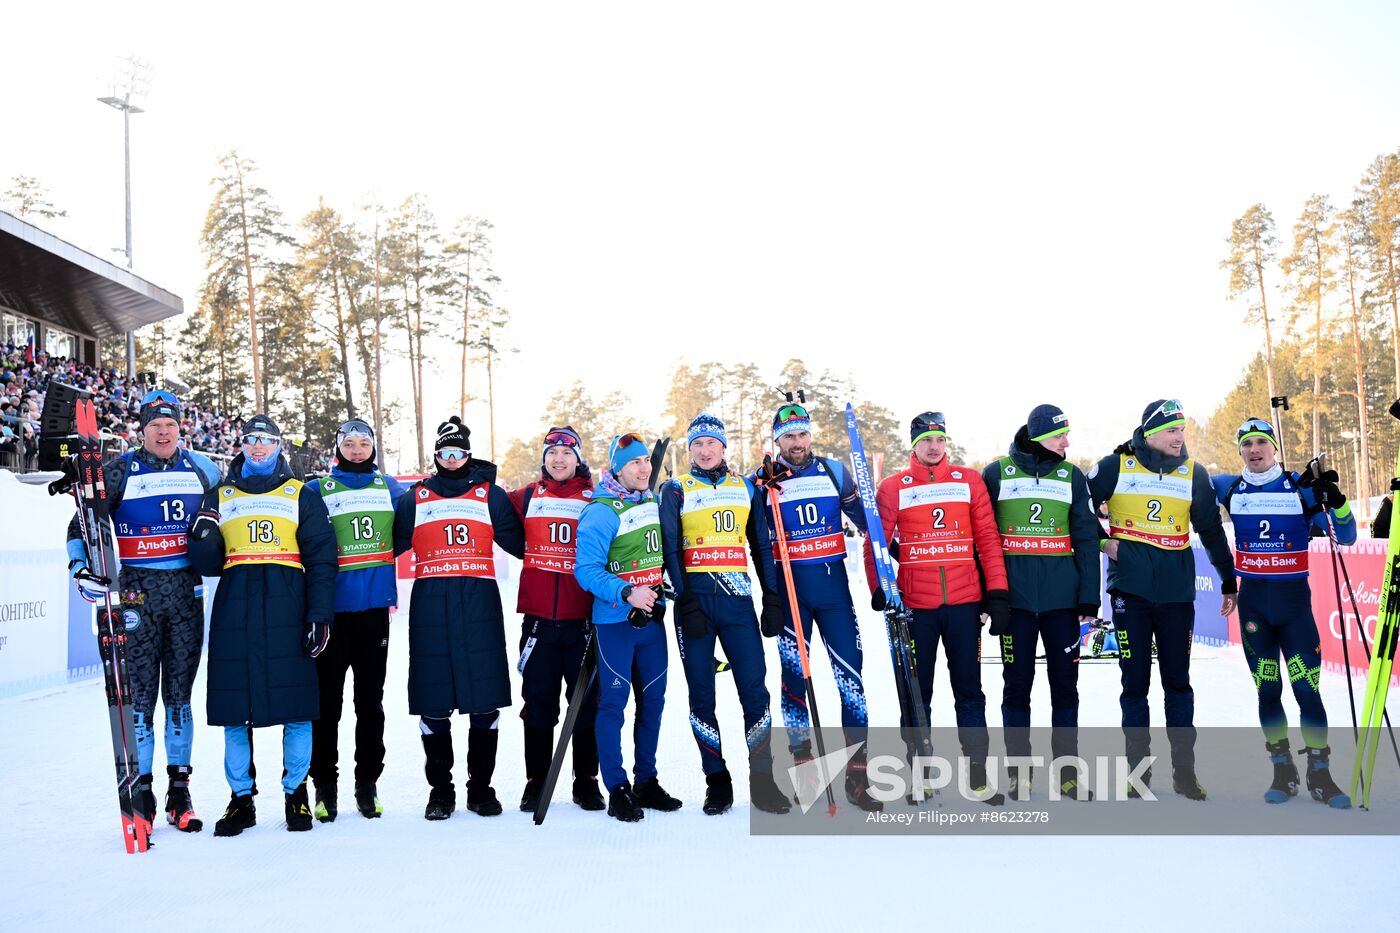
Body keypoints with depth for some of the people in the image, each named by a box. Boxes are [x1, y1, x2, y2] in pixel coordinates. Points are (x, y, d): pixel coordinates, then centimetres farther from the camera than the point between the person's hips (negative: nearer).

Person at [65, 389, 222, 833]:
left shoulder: (201, 469, 9)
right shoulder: (120, 472, 0)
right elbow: (81, 526, 0)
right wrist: (81, 568, -13)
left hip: (186, 589, 3)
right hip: (136, 589, -2)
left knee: (180, 693, 8)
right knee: (139, 693, -2)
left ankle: (179, 790, 16)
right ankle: (140, 790, 8)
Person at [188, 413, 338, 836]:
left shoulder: (303, 496, 11)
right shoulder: (219, 496, 18)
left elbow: (321, 559, 4)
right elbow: (208, 564, 13)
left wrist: (320, 616, -6)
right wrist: (204, 535, -9)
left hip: (287, 611, -2)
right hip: (234, 612, 2)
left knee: (296, 705, -2)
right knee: (234, 706, 3)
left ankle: (296, 793, 12)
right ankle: (241, 798, 15)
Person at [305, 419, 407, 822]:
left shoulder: (390, 487, 11)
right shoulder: (318, 490, 4)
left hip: (375, 606, 2)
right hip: (331, 607, -2)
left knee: (371, 700, 8)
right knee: (327, 700, 2)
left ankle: (367, 783, 18)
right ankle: (325, 785, 14)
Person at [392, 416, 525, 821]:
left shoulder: (490, 494, 13)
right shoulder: (414, 497, 14)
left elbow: (520, 543, 10)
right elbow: (389, 545, 12)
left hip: (479, 603, 0)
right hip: (430, 605, 1)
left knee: (485, 698, 0)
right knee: (432, 701, 2)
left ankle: (480, 786, 13)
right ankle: (440, 788, 16)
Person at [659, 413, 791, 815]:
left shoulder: (745, 488, 14)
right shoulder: (676, 490, 7)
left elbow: (762, 546, 15)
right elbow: (670, 549, -1)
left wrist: (773, 598, 7)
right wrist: (685, 601, -10)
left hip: (737, 599, 2)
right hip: (695, 597, -1)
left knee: (754, 687, -4)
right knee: (701, 694, 2)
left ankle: (763, 781, 5)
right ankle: (717, 780, 12)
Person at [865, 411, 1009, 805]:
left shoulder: (969, 480, 6)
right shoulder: (893, 487, 3)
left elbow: (988, 537, 5)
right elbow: (877, 542, 2)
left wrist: (997, 593, 0)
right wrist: (879, 590, -8)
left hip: (964, 601, 1)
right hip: (915, 606, -1)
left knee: (969, 692, 8)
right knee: (917, 693, 8)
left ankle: (978, 776, 17)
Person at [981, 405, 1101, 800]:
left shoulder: (1072, 476, 9)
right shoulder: (996, 474, 3)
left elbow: (1086, 539, 8)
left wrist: (1089, 599, 2)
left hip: (1061, 595, 2)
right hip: (1014, 595, -2)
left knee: (1065, 683, 5)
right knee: (1017, 683, 5)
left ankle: (1067, 771, 16)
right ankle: (1019, 770, 15)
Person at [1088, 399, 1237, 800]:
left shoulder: (1194, 474, 6)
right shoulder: (1115, 466, -1)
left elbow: (1212, 531, 12)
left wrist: (1228, 582, 14)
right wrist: (1100, 541, -3)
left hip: (1177, 594, 2)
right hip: (1130, 590, -1)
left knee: (1178, 682, 6)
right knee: (1135, 682, 3)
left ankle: (1184, 770, 15)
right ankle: (1138, 770, 13)